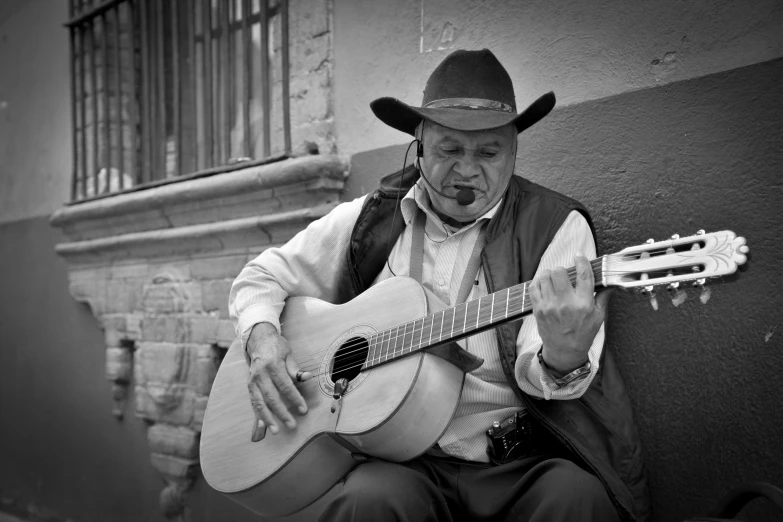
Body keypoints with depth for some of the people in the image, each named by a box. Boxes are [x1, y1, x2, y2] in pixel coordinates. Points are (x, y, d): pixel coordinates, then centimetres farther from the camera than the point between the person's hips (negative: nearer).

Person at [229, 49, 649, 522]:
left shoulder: (557, 225, 0)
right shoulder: (369, 219, 8)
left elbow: (537, 374, -10)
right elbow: (264, 275, 18)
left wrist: (562, 359, -34)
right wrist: (263, 337, -3)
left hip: (524, 463, 0)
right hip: (403, 459, 0)